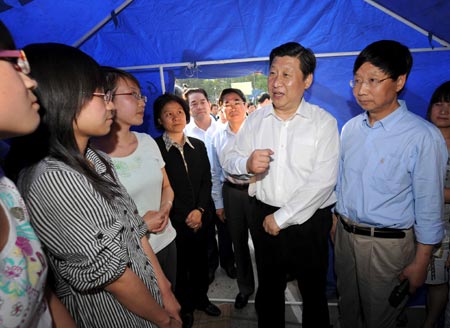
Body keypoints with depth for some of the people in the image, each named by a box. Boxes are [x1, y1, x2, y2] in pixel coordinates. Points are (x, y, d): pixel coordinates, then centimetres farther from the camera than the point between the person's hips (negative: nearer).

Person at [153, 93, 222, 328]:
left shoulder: (198, 146, 6)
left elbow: (207, 181, 6)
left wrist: (200, 210, -7)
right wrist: (184, 218, -9)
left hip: (200, 218, 4)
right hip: (174, 222, -4)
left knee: (201, 262, 18)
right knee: (179, 267, 14)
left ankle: (201, 298, 44)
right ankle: (185, 308, 38)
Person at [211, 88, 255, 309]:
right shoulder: (218, 137, 4)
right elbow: (216, 173, 8)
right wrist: (218, 203, 9)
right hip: (231, 193, 3)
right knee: (238, 242, 16)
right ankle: (245, 287, 39)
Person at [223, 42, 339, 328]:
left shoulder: (323, 122, -9)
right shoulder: (256, 120, 3)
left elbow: (322, 181, -16)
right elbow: (230, 162, 2)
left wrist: (281, 218, -14)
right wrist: (247, 164, -22)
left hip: (309, 219, -3)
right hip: (264, 215, 3)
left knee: (313, 290, 16)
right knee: (268, 288, 21)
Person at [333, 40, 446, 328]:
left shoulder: (423, 137, -18)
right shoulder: (350, 128, 0)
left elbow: (428, 207, -13)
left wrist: (421, 262, -8)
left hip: (388, 244, -5)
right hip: (344, 234, 5)